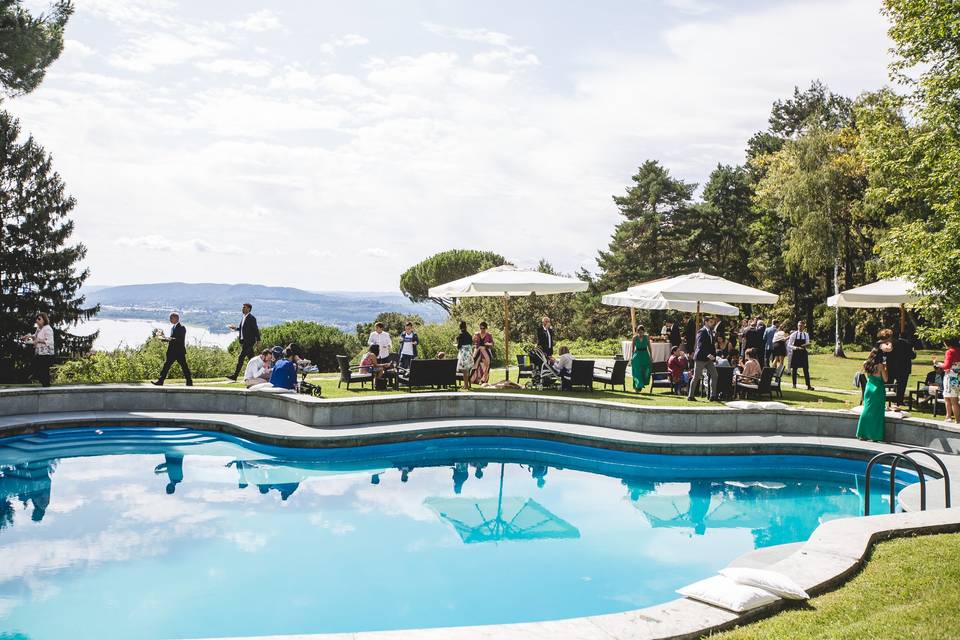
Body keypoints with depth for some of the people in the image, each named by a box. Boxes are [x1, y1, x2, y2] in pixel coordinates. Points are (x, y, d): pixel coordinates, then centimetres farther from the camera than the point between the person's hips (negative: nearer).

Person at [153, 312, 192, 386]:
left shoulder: (182, 328, -10)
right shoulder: (172, 327, 16)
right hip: (172, 352, 8)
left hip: (180, 351, -8)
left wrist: (172, 339, -27)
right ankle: (160, 381, 5)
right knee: (166, 365, 4)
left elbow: (181, 340, -18)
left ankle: (189, 382, 6)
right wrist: (164, 339, 6)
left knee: (184, 366, -2)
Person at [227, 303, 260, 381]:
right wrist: (235, 328, 6)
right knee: (251, 358, 12)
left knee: (241, 357, -11)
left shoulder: (251, 318, -12)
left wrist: (258, 341, -12)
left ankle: (235, 376, -11)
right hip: (243, 341, 9)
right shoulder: (243, 318, 14)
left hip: (249, 341, -9)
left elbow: (256, 330, -12)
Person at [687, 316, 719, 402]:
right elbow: (700, 345, -20)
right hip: (700, 358, -8)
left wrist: (714, 356, 9)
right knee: (696, 377, -2)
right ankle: (690, 396, 6)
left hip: (709, 359, 8)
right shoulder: (701, 332, -10)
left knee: (714, 375, 2)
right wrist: (708, 355, -29)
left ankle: (713, 396, 7)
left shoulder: (710, 332, 15)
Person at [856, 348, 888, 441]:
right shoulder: (880, 366, -12)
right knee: (877, 412, 2)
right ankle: (875, 436, 4)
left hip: (868, 389, 5)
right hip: (878, 390, -5)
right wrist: (885, 368, 2)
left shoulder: (866, 365, 2)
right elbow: (885, 379, -7)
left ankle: (863, 434, 11)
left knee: (866, 410, 10)